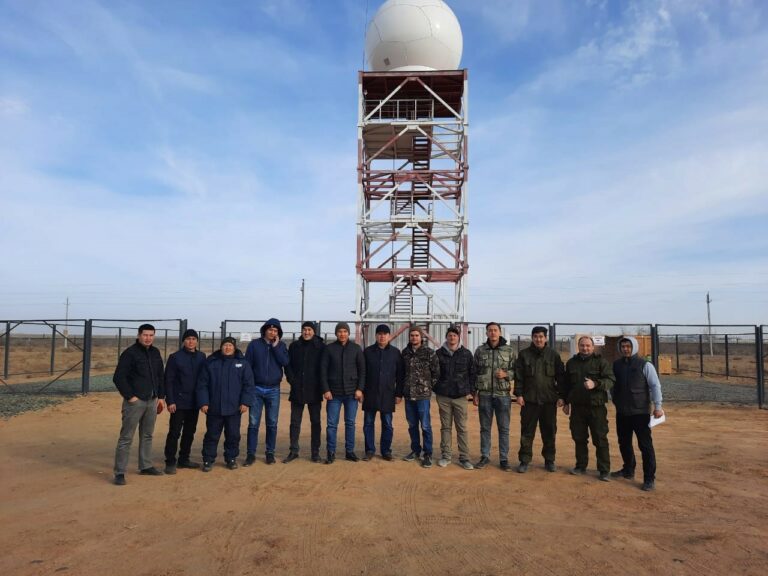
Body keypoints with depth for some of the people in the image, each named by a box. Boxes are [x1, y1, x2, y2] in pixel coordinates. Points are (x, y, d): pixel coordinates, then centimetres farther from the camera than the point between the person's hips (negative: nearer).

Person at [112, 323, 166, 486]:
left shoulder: (155, 353, 10)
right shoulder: (130, 353, -10)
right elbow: (118, 377, -13)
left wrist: (161, 396, 12)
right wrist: (130, 396, -14)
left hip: (152, 401, 6)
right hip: (135, 401, -6)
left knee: (147, 436, 15)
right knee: (126, 437, -2)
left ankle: (146, 466, 26)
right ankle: (119, 472, 6)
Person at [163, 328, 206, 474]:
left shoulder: (201, 357, 6)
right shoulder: (175, 357, -6)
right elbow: (168, 381, -6)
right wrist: (170, 401, -11)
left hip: (194, 402, 4)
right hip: (179, 402, -4)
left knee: (190, 432, 12)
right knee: (174, 432, -1)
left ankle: (184, 459, 24)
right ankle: (170, 462, 9)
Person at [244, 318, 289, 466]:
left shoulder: (281, 345, 4)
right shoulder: (254, 344, 0)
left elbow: (286, 362, -11)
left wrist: (275, 346, -12)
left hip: (273, 390, 1)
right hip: (256, 389, -1)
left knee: (272, 423, 7)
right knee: (253, 423, 1)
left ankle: (270, 453, 18)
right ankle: (251, 454, 10)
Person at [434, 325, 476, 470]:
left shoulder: (466, 354, 2)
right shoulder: (439, 353, 2)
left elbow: (473, 374, 6)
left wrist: (471, 391, 1)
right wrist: (436, 389, 4)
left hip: (461, 396, -1)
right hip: (443, 396, 1)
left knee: (462, 428, 2)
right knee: (445, 427, 9)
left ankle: (464, 458, 10)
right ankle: (445, 456, 18)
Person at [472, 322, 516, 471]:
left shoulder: (509, 350, 1)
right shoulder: (480, 350, 3)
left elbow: (515, 371, 7)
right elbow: (474, 372, 6)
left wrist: (506, 374, -15)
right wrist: (474, 393, 3)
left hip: (503, 395, 0)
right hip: (484, 394, 1)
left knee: (504, 428, 6)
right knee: (485, 428, 10)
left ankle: (504, 459, 17)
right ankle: (485, 456, 21)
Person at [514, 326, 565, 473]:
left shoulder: (553, 355, 5)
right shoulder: (524, 354, 2)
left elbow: (561, 377, 5)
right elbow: (518, 376, 0)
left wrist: (561, 396, 0)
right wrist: (519, 394, -7)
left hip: (549, 400, 1)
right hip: (529, 400, -1)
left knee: (549, 431, 10)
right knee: (527, 432, 3)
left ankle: (549, 460, 23)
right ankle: (524, 460, 11)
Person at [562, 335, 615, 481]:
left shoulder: (601, 361, -2)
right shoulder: (571, 363, 10)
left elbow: (610, 380, -12)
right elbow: (566, 384, 17)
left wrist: (595, 384, -29)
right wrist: (566, 402, 15)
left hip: (596, 406, -4)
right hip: (577, 407, 4)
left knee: (600, 439, 0)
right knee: (579, 438, 11)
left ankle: (604, 470, 9)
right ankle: (581, 466, 24)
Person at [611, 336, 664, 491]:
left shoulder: (645, 365, -6)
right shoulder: (616, 365, 7)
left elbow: (655, 385, -8)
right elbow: (612, 385, 16)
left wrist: (657, 406, -14)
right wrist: (615, 401, 11)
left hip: (640, 412, -5)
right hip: (621, 412, 5)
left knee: (645, 445, -4)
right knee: (624, 443, 15)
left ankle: (649, 478, 3)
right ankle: (628, 470, 31)